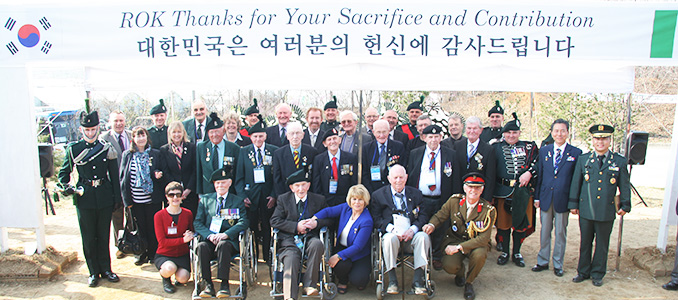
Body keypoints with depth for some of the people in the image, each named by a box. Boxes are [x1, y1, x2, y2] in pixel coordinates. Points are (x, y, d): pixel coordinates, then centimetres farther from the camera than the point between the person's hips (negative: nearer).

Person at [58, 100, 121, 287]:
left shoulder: (107, 149, 3)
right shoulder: (73, 149, 2)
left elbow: (114, 176, 5)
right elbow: (64, 172, 11)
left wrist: (117, 198, 3)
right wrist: (65, 187, -8)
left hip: (105, 198, 0)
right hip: (84, 198, 0)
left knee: (104, 236, 9)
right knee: (88, 238, 7)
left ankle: (105, 269, 22)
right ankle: (93, 272, 20)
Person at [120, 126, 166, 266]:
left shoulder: (156, 154, 3)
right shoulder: (127, 155, 5)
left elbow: (164, 172, 10)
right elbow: (123, 177, 5)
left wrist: (159, 174, -15)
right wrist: (127, 199, 0)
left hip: (153, 199, -1)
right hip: (136, 200, 1)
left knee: (154, 228, 5)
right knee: (140, 228, 8)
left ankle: (153, 254, 19)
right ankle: (142, 253, 22)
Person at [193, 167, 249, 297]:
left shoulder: (238, 201, 14)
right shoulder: (205, 200, 18)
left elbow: (243, 222, 0)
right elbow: (197, 223, 9)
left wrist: (226, 234, -17)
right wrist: (209, 235, -11)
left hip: (228, 241, -2)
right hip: (209, 240, 2)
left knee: (222, 245, -35)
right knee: (201, 246, -31)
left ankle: (224, 284, -29)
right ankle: (207, 284, -23)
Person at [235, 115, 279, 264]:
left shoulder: (274, 151, 3)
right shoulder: (244, 151, 6)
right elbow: (239, 176, 6)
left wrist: (274, 195, -7)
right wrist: (242, 195, -4)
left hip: (268, 195, 0)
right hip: (250, 195, 1)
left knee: (267, 228, 7)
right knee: (251, 227, 5)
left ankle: (268, 257, 19)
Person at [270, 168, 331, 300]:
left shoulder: (319, 200, 15)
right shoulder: (283, 199, 13)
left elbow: (329, 218, 15)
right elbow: (274, 220, 4)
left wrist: (316, 223, -8)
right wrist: (296, 226, -9)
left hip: (309, 238, 1)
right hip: (289, 240, 0)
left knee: (317, 244, -34)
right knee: (291, 259, -30)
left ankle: (309, 284, -22)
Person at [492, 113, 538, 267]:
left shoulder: (529, 147, 10)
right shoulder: (496, 147, 7)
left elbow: (537, 163, 1)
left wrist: (529, 173, -17)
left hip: (523, 191, 1)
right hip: (502, 191, -1)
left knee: (521, 222, 7)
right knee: (503, 222, 6)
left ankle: (517, 253, 23)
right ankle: (504, 252, 23)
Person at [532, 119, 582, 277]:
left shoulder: (576, 153, -3)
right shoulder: (544, 150, 5)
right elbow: (539, 175, 8)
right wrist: (537, 197, 5)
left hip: (563, 200, -2)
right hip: (546, 198, 2)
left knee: (561, 233, 8)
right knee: (544, 232, 11)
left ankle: (558, 264, 22)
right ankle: (543, 262, 24)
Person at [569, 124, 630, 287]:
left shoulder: (620, 161, 2)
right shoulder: (583, 159, 4)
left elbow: (625, 186, 8)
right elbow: (576, 183, 6)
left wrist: (625, 205, 6)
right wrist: (573, 204, 5)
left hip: (606, 212, 0)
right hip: (585, 210, 1)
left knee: (602, 244, 10)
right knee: (585, 243, 11)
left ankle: (597, 274, 24)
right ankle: (583, 272, 25)